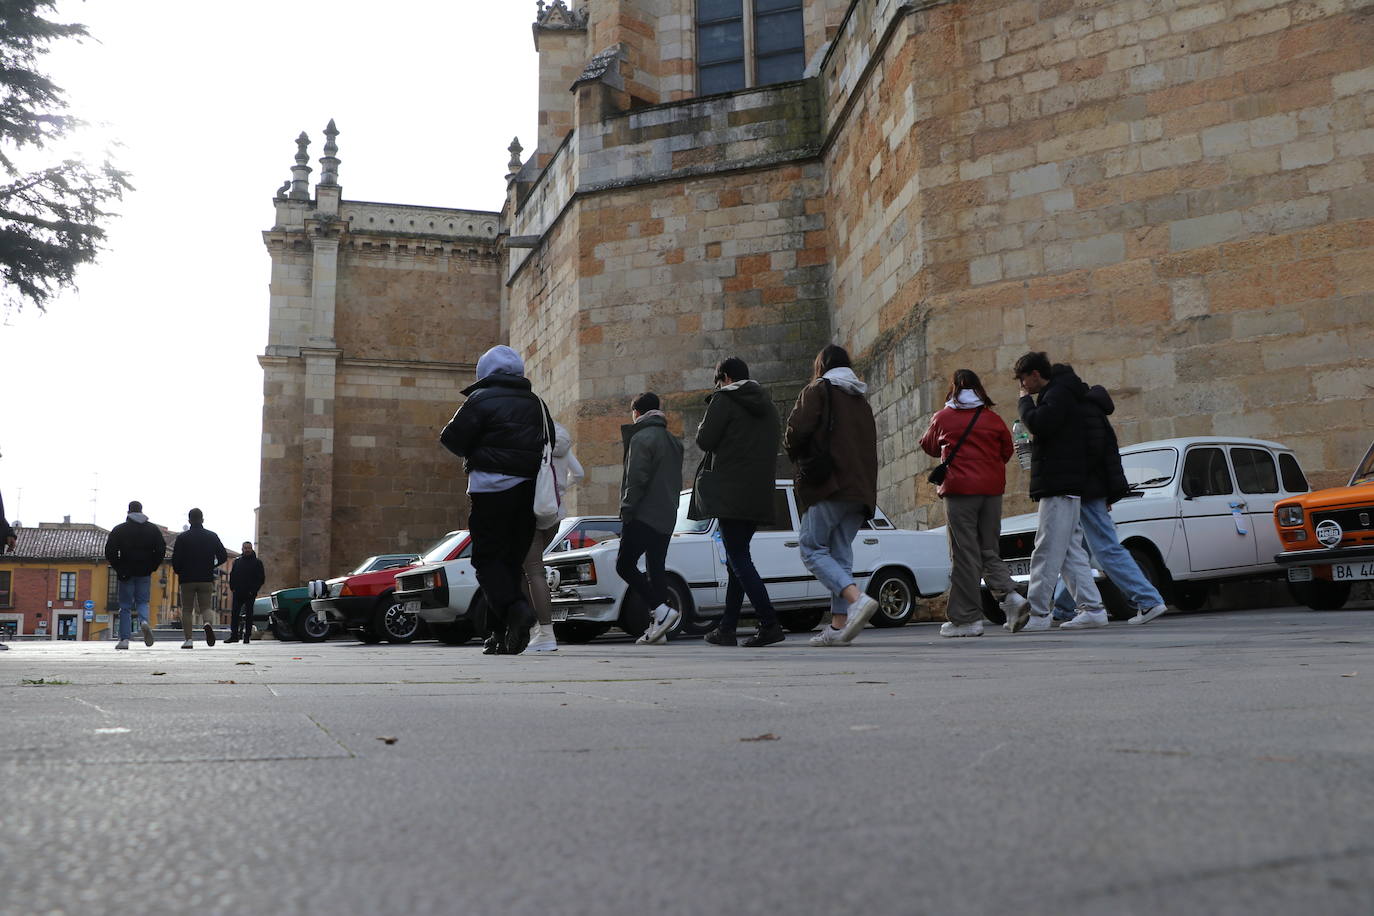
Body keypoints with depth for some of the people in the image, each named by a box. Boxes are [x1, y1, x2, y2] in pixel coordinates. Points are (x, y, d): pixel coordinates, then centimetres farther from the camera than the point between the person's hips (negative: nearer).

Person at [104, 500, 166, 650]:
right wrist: (152, 567, 7)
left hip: (125, 572, -1)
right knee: (142, 601, 11)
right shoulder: (153, 529, 6)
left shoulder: (119, 529, 1)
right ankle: (144, 621, -20)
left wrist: (118, 568, 3)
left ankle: (124, 639, 2)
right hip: (145, 573, 1)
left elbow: (109, 551, -4)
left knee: (125, 606, 5)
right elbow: (161, 550, 0)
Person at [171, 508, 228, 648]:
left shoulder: (182, 538, -1)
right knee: (206, 607, 5)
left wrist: (180, 573, 14)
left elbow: (175, 560, -5)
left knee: (187, 610, 7)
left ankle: (188, 639, 0)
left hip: (187, 580, -1)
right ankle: (208, 624, -27)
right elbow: (223, 556, 2)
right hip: (207, 579, 1)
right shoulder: (212, 536, 5)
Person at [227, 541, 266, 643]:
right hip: (238, 593, 3)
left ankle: (247, 637, 4)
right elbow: (232, 576, 17)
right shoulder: (237, 561, 13)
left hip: (250, 593, -3)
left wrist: (254, 590, -7)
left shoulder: (257, 562, 4)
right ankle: (234, 636, 1)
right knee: (234, 614, -3)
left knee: (249, 615, 0)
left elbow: (261, 578, 2)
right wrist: (232, 588, 3)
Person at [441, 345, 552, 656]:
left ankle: (514, 608, -24)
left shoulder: (481, 399, -6)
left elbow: (451, 438, -7)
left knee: (487, 557, 0)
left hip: (492, 488, -6)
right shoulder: (534, 402, 13)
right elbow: (551, 440, 19)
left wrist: (472, 453, 12)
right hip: (528, 488, 6)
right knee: (513, 559, 9)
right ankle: (500, 634, 10)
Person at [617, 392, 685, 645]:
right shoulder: (673, 441, 18)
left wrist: (626, 510, -10)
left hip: (643, 516, -8)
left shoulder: (642, 438, -9)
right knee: (656, 568, 9)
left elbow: (636, 479, -17)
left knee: (625, 565, -4)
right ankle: (657, 626, 6)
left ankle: (661, 610, -15)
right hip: (667, 518, 8)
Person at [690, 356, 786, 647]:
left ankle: (770, 624, -17)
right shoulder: (768, 405, 19)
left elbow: (704, 441, -9)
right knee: (737, 560, 13)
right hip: (759, 494, 8)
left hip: (730, 491, -8)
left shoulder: (724, 400, -4)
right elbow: (775, 443, 24)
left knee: (739, 560, -8)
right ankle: (726, 628, 16)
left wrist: (704, 427, 12)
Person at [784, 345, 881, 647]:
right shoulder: (861, 400, 23)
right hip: (861, 487, 7)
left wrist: (794, 453, 7)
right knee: (840, 553, 7)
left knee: (812, 548, -4)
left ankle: (858, 599, -23)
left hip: (829, 485, -7)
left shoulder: (818, 390, 1)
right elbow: (869, 445, 22)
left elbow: (798, 429, -11)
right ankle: (839, 626, 2)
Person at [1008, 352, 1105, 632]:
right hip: (1064, 485, 11)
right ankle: (1092, 607, 9)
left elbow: (1038, 423, -24)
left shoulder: (1058, 394, -9)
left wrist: (1025, 401, -7)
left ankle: (1037, 613, -9)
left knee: (1048, 551, -10)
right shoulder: (1061, 393, 23)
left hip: (1059, 485, -11)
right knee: (1071, 551, 10)